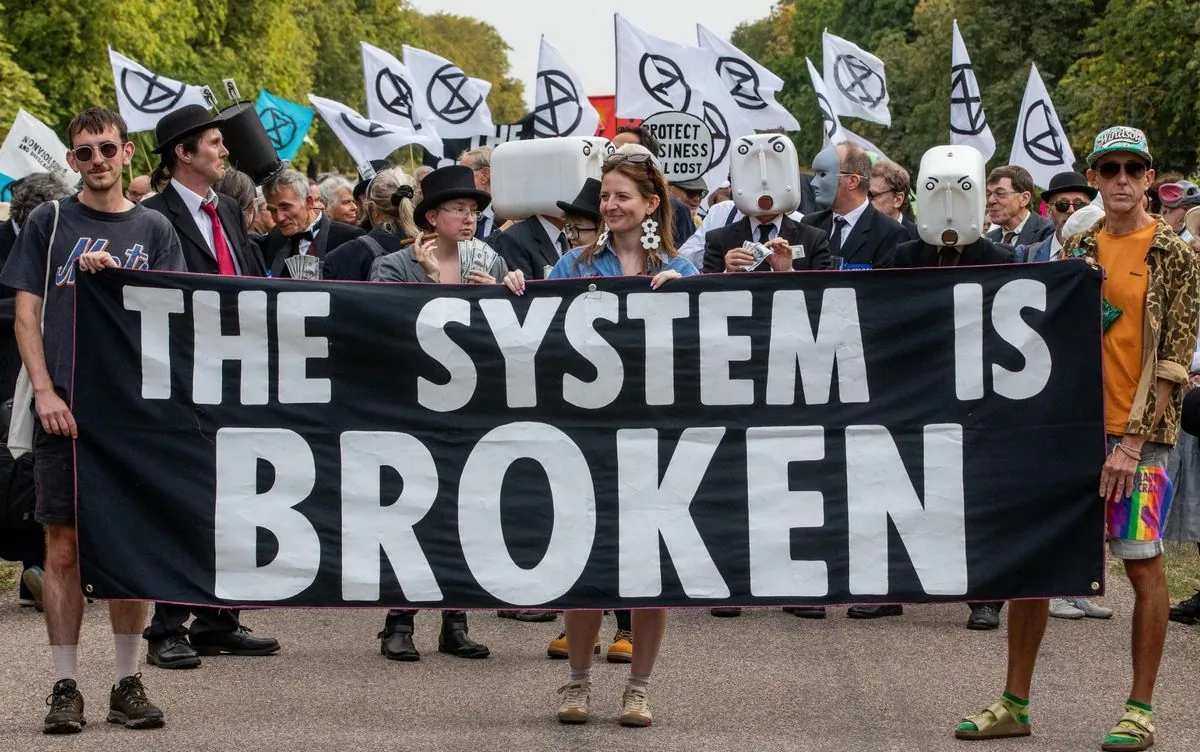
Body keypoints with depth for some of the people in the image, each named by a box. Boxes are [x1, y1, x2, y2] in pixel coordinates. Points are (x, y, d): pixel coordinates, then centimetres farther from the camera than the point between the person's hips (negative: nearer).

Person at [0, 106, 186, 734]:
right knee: (64, 547, -1)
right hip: (65, 408, -1)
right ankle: (65, 687, 5)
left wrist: (113, 275, -10)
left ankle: (127, 683, 12)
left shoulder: (153, 230, 11)